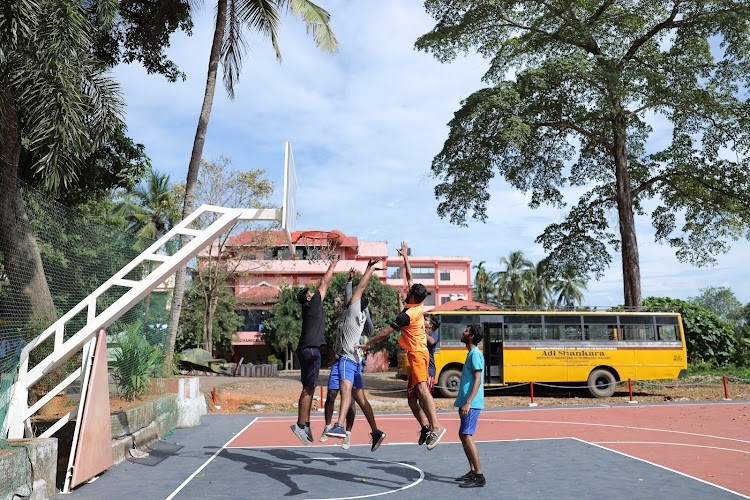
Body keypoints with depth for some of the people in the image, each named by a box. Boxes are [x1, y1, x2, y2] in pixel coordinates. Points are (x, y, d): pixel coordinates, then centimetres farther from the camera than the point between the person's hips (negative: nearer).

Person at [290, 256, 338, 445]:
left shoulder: (311, 307, 19)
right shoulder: (312, 304, -4)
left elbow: (323, 285, 26)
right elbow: (324, 283, 1)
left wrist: (332, 266, 31)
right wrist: (333, 265, 13)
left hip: (308, 350, 10)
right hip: (310, 349, -10)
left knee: (308, 388, 10)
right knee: (309, 388, -10)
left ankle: (305, 425, 13)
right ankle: (301, 425, -9)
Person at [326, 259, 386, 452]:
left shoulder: (353, 311, -3)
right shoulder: (360, 315, 17)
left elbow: (360, 289, -5)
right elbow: (361, 290, 26)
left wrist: (370, 269, 1)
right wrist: (369, 269, 27)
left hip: (347, 359, -10)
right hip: (352, 361, 10)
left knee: (346, 390, -30)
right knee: (360, 398, 13)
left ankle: (340, 426, -49)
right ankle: (376, 432, 18)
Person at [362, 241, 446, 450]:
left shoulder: (407, 314, -19)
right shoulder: (417, 306, 5)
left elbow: (386, 331, -16)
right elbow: (409, 278, 16)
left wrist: (367, 343, -9)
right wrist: (405, 257, 24)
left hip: (417, 353, -9)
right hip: (418, 352, 9)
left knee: (421, 388, -17)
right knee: (417, 391, 9)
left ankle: (436, 426, -23)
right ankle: (430, 426, 9)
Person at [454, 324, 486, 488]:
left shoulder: (475, 353, -13)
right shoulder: (471, 353, 16)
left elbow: (478, 380, -20)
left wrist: (468, 403, -25)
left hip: (471, 404, -10)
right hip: (467, 403, 10)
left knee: (466, 436, -12)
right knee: (463, 435, 15)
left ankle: (479, 476, -8)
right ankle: (472, 471, 23)